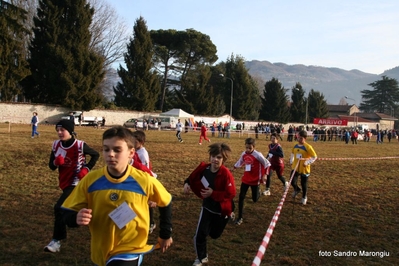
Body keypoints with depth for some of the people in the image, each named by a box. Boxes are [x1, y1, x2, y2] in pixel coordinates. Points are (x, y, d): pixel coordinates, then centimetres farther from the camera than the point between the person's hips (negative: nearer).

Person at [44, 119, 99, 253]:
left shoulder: (80, 145, -18)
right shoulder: (56, 145, -2)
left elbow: (96, 155, -3)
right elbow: (51, 166, 4)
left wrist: (86, 168, -13)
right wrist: (56, 162, -19)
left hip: (76, 183, -7)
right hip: (65, 182, 7)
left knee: (59, 208, -16)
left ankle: (56, 240, -8)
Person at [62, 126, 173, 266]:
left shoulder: (144, 181, -16)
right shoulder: (90, 180, -13)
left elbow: (165, 203, 2)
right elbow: (68, 213, -5)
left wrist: (165, 234, 9)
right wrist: (77, 218, -28)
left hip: (130, 251, -3)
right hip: (101, 252, 3)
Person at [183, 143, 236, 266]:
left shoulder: (226, 173, -28)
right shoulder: (203, 168, -14)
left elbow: (231, 194, -27)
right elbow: (193, 177, 6)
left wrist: (213, 193, -29)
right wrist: (187, 183, -15)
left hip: (222, 209, -3)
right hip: (207, 207, 3)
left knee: (214, 235, 19)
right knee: (199, 235, -3)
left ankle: (228, 216, 49)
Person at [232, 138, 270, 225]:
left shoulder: (258, 155, -21)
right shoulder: (243, 154, -5)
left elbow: (267, 164, -12)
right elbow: (240, 162, 17)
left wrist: (264, 175, -16)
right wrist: (234, 168, 21)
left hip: (255, 180, -3)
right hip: (245, 179, 4)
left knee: (255, 199, 8)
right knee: (241, 197, -5)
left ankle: (258, 192, 48)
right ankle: (240, 217, 5)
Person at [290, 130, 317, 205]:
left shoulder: (308, 147, -15)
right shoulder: (295, 146, 2)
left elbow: (315, 157, -13)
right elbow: (292, 154, 22)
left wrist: (308, 162, -20)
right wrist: (291, 161, 12)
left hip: (304, 169, -4)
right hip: (295, 167, 4)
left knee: (304, 184, 9)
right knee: (293, 182, -6)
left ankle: (304, 197, 33)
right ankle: (297, 189, 29)